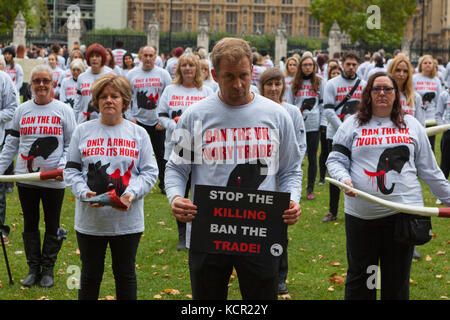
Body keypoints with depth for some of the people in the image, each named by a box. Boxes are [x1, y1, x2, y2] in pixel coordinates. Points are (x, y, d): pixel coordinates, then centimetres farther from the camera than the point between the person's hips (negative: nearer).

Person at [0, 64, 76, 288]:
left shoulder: (63, 110, -1)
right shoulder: (22, 110, 7)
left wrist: (63, 167, -16)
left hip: (54, 180, -3)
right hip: (26, 178, 3)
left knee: (52, 226, 8)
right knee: (30, 225, 10)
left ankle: (48, 269, 19)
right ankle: (33, 269, 20)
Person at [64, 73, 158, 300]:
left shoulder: (138, 134, 4)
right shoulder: (82, 131, 4)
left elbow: (150, 172, 2)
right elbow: (71, 170, 4)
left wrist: (132, 193, -16)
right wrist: (84, 192, -14)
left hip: (127, 221, 0)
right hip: (89, 221, 0)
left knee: (125, 275, 12)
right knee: (90, 276, 10)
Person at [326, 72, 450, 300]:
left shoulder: (412, 125, 11)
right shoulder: (353, 124, 7)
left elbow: (428, 169, 15)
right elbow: (336, 160, 4)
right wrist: (344, 178, -17)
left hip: (403, 212, 1)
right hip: (361, 214, -1)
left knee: (398, 280, 7)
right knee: (359, 277, 8)